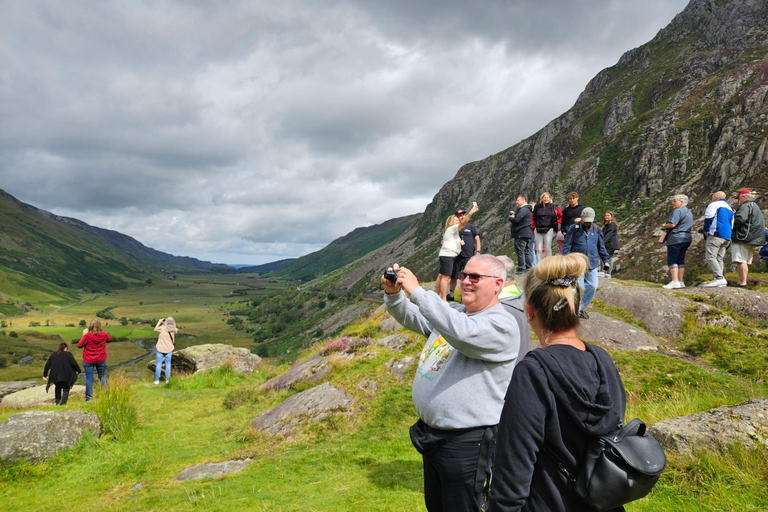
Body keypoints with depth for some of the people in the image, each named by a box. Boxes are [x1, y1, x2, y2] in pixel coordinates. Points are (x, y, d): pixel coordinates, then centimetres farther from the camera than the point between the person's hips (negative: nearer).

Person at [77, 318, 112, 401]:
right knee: (102, 377, 18)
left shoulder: (87, 336, -18)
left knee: (89, 379, 7)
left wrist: (84, 335, 0)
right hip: (101, 360, 2)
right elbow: (110, 340, 13)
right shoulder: (104, 335, -9)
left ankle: (88, 398, 11)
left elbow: (79, 345, -7)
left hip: (88, 361, -2)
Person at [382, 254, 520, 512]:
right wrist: (394, 294, -15)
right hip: (431, 433, 8)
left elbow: (462, 332, -36)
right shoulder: (452, 312, 7)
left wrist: (417, 292, -35)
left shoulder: (502, 324, -19)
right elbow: (410, 317, 7)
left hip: (465, 442, -8)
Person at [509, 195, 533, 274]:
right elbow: (517, 215, 23)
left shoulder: (523, 209, -15)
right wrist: (513, 213, 4)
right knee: (526, 251, 14)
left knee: (520, 252, -8)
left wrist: (510, 218, -4)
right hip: (527, 234, 11)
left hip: (521, 234, -11)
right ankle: (529, 267, 18)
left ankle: (521, 269, -7)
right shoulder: (527, 209, 21)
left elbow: (516, 220, -23)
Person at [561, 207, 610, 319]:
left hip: (592, 264, 4)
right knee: (578, 286, -5)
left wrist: (606, 260, 14)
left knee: (593, 286, 3)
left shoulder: (597, 229, 10)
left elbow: (601, 246, 18)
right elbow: (567, 245, -2)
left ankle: (582, 307, 23)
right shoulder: (574, 228, -2)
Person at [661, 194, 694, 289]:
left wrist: (664, 226, -2)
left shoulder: (677, 211, -12)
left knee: (672, 260, -7)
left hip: (676, 238, -10)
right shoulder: (689, 212, 19)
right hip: (686, 238, 10)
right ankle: (680, 281, 10)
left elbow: (672, 224, -21)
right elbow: (691, 225, 24)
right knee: (680, 260, 11)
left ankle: (674, 281, -13)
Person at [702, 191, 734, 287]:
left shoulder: (713, 205, 3)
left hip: (716, 235, -9)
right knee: (719, 259, 6)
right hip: (727, 237, 9)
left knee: (710, 257, -15)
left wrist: (706, 231, 2)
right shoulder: (729, 208, 28)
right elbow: (731, 225, 27)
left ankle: (719, 278, -27)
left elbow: (708, 218, -10)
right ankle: (717, 280, -2)